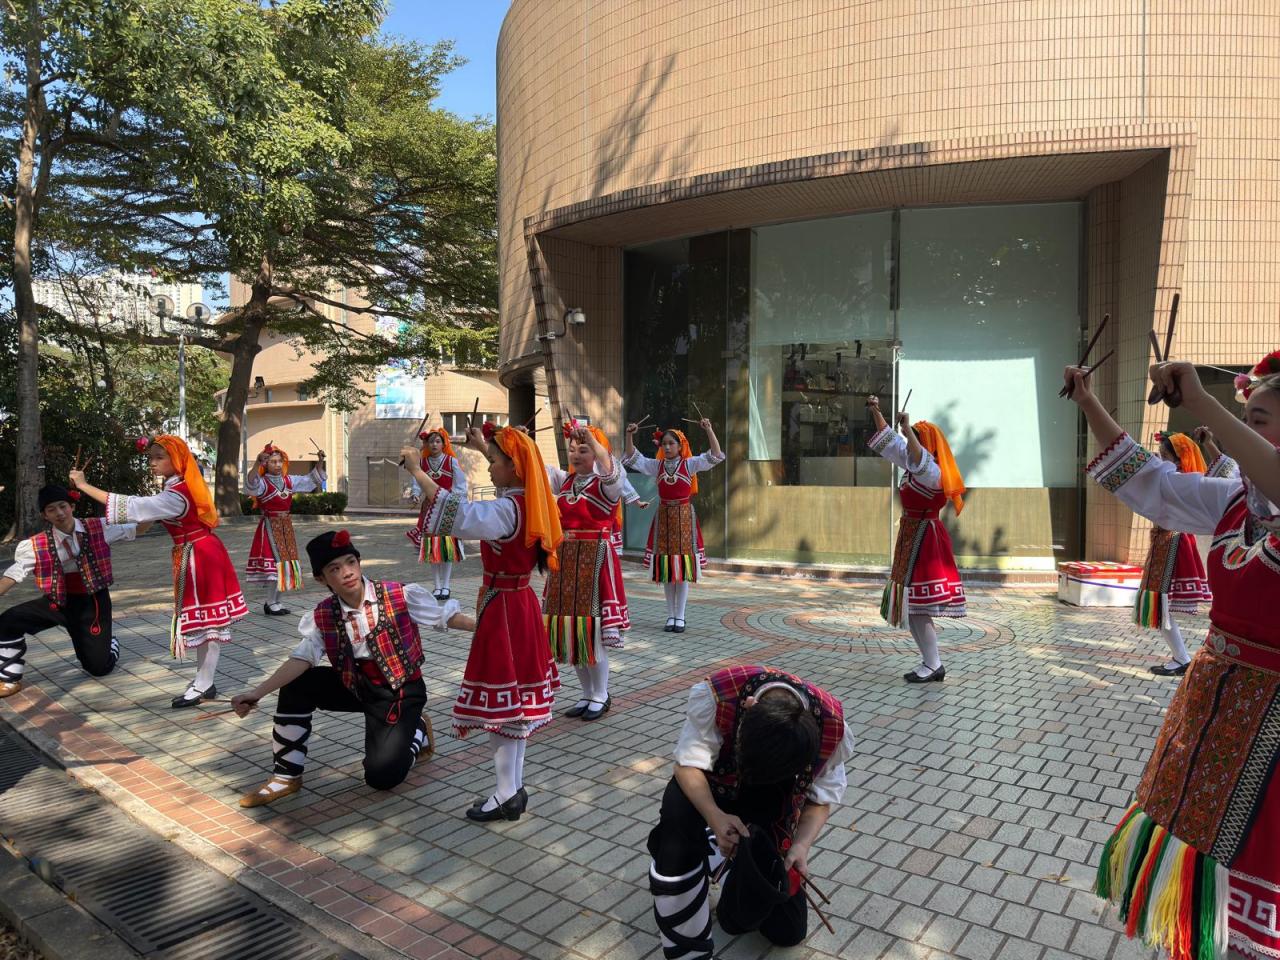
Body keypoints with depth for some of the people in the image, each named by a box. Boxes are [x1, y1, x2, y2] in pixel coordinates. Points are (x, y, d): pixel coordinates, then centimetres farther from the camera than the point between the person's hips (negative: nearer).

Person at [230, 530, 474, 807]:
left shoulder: (400, 596, -20)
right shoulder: (322, 617, -9)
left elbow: (445, 616, -11)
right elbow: (301, 659, -16)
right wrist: (257, 693, -28)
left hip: (401, 691, -4)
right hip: (356, 686, 5)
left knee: (382, 776, -14)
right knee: (297, 686, -14)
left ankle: (416, 730, 20)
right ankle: (287, 776, 3)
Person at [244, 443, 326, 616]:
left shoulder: (289, 481, 8)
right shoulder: (262, 483, -11)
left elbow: (312, 479, 13)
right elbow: (251, 483, -34)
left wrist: (320, 462, 0)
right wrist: (258, 464, -48)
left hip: (286, 526, 7)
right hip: (270, 526, -7)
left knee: (286, 562, 9)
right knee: (276, 562, -10)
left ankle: (276, 602, 19)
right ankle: (270, 603, 0)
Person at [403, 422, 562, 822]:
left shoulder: (508, 510, -22)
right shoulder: (527, 501, 4)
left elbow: (456, 513, -34)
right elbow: (512, 468, 27)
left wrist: (416, 470, -29)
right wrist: (485, 447, 31)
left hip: (503, 607, -10)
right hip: (518, 602, 10)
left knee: (501, 702, 0)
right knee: (513, 701, 15)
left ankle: (507, 796, 9)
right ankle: (514, 788, 26)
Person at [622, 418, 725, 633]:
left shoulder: (690, 464, -4)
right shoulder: (657, 466, 4)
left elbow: (715, 456, -14)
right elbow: (632, 458, 5)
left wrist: (709, 429, -23)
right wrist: (629, 435, -8)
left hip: (684, 516, -3)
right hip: (664, 516, 3)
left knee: (683, 567, 0)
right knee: (665, 568, 5)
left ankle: (680, 617, 9)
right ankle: (670, 615, 15)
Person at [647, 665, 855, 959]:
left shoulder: (830, 723, -31)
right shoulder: (715, 696, -40)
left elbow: (822, 796, -18)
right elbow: (688, 763, -31)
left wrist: (801, 845, -35)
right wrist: (716, 817, -48)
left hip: (774, 796, 2)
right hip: (715, 780, -1)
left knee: (789, 931, 3)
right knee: (677, 815, -39)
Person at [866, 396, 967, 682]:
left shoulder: (933, 472, -14)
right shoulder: (913, 465, 11)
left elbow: (921, 460, -39)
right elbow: (888, 439, 21)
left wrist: (908, 429, -40)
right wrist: (875, 412, 17)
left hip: (923, 539, -10)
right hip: (911, 537, 10)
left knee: (916, 607, -8)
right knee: (910, 607, 10)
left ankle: (933, 666, 0)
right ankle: (931, 664, 15)